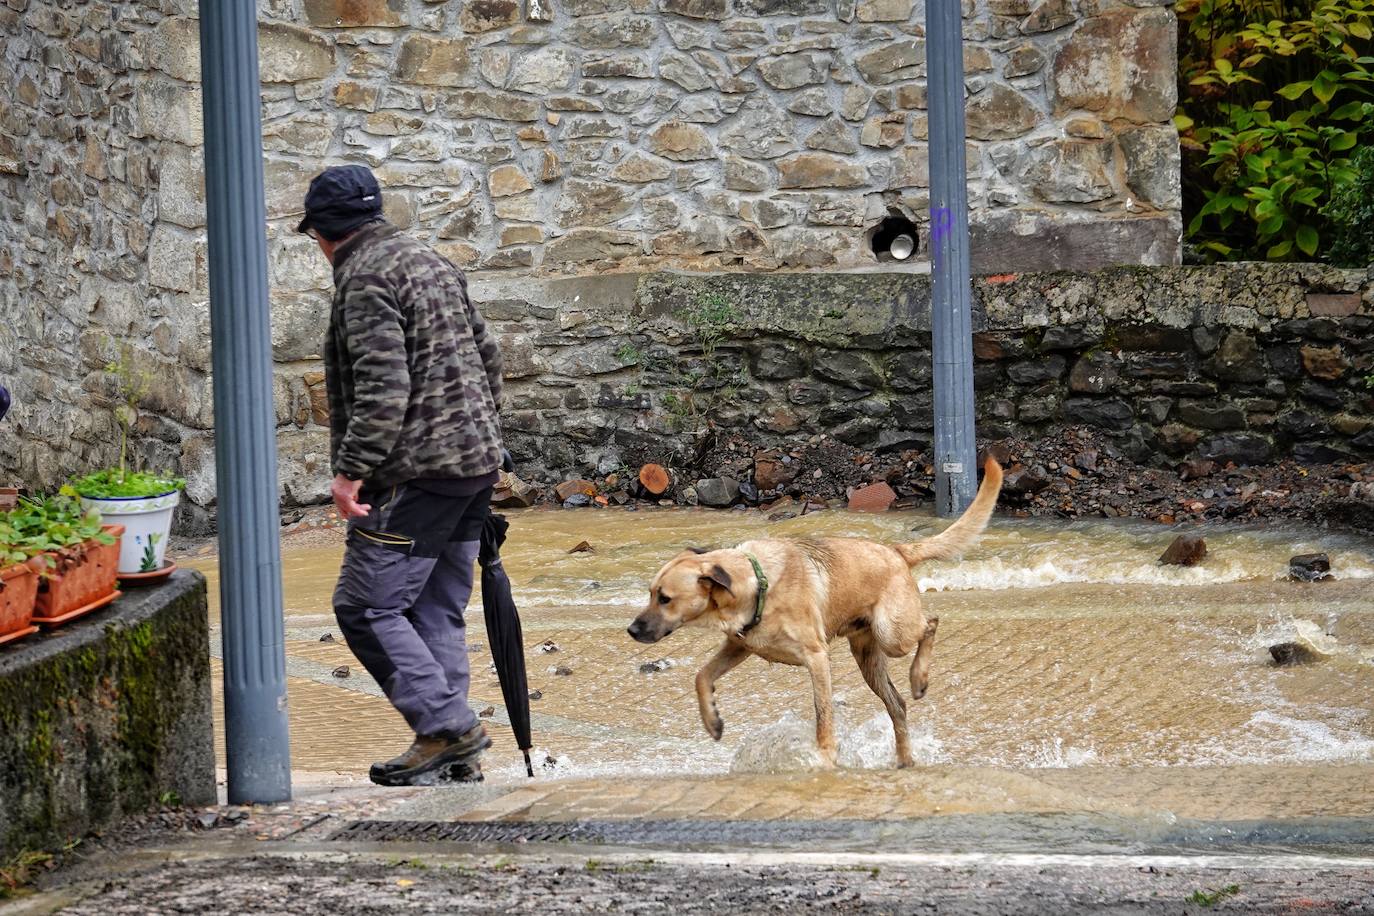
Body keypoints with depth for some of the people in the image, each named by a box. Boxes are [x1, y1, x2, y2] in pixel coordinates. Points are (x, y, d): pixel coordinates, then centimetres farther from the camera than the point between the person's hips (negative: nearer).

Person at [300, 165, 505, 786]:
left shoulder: (365, 278, -12)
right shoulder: (430, 262, 18)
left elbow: (382, 387, -22)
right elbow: (488, 357, 22)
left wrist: (352, 469, -20)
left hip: (417, 472, -10)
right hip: (475, 463, 10)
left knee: (366, 605, -6)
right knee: (438, 609, 12)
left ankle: (447, 726, -10)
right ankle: (456, 755, 11)